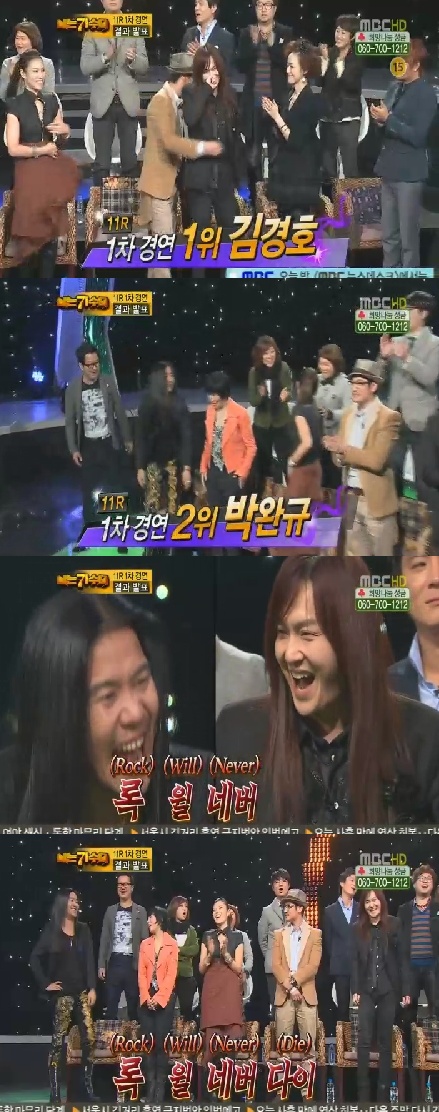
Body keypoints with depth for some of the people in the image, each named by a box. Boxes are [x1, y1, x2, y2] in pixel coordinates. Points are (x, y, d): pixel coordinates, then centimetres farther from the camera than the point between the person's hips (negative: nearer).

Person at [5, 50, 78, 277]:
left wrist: (66, 130, -1)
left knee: (52, 231, 3)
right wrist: (41, 150, -14)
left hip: (54, 171, 5)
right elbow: (12, 149, -10)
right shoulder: (15, 105, -4)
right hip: (30, 174, -5)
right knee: (33, 232, -8)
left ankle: (48, 276, 11)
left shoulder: (52, 101, 10)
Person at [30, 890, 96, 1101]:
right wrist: (45, 984, -6)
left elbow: (89, 960, 5)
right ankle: (55, 1092, 1)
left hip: (82, 992, 3)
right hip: (62, 993, -3)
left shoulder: (83, 929, 8)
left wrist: (92, 988, -2)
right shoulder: (51, 930, 0)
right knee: (58, 1041, -3)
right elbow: (35, 958, -1)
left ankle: (88, 1087, 5)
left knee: (89, 1039, -3)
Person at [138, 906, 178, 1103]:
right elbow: (141, 973, 5)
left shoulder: (172, 944, -1)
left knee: (161, 1042, -4)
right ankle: (150, 1086, 6)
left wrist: (158, 997, -14)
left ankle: (160, 1087, 0)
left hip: (164, 999, -4)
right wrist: (147, 997, -8)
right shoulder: (145, 944, 10)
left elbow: (171, 974, -7)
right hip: (146, 999, 4)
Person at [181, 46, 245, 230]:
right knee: (200, 228, -1)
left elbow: (235, 134, 13)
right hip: (200, 174, -4)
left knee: (230, 227, 9)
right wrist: (206, 89, -16)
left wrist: (240, 171, 10)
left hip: (225, 173, 4)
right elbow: (190, 119, -25)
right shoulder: (191, 93, -3)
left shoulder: (228, 94, 9)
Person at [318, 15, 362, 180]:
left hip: (348, 117, -4)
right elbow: (320, 82, 3)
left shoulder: (358, 58, -5)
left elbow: (352, 85, -16)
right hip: (328, 114, 4)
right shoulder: (330, 53, 5)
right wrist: (325, 60, -12)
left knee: (349, 163, -7)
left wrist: (339, 64, -26)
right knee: (327, 162, 10)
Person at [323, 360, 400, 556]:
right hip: (351, 498, 7)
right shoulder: (348, 414, 10)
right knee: (356, 556, 15)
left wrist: (344, 449, -14)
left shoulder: (389, 417, -12)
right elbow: (339, 458, 10)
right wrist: (338, 453, -13)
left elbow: (376, 460, -22)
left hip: (376, 500, -7)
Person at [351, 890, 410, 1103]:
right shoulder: (358, 928, 4)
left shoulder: (393, 924, -1)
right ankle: (363, 1093, -1)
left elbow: (401, 958, -1)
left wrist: (406, 990, -4)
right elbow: (355, 961, 4)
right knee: (364, 1040, -5)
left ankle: (384, 1093, 12)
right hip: (366, 990, 1)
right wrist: (355, 990, -4)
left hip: (388, 990, -1)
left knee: (385, 1041, 6)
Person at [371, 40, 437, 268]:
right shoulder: (394, 87, 9)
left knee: (408, 236, 1)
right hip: (389, 169, 7)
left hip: (408, 173, -7)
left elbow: (417, 136, -18)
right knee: (388, 234, 16)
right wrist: (379, 118, -3)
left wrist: (388, 119, -19)